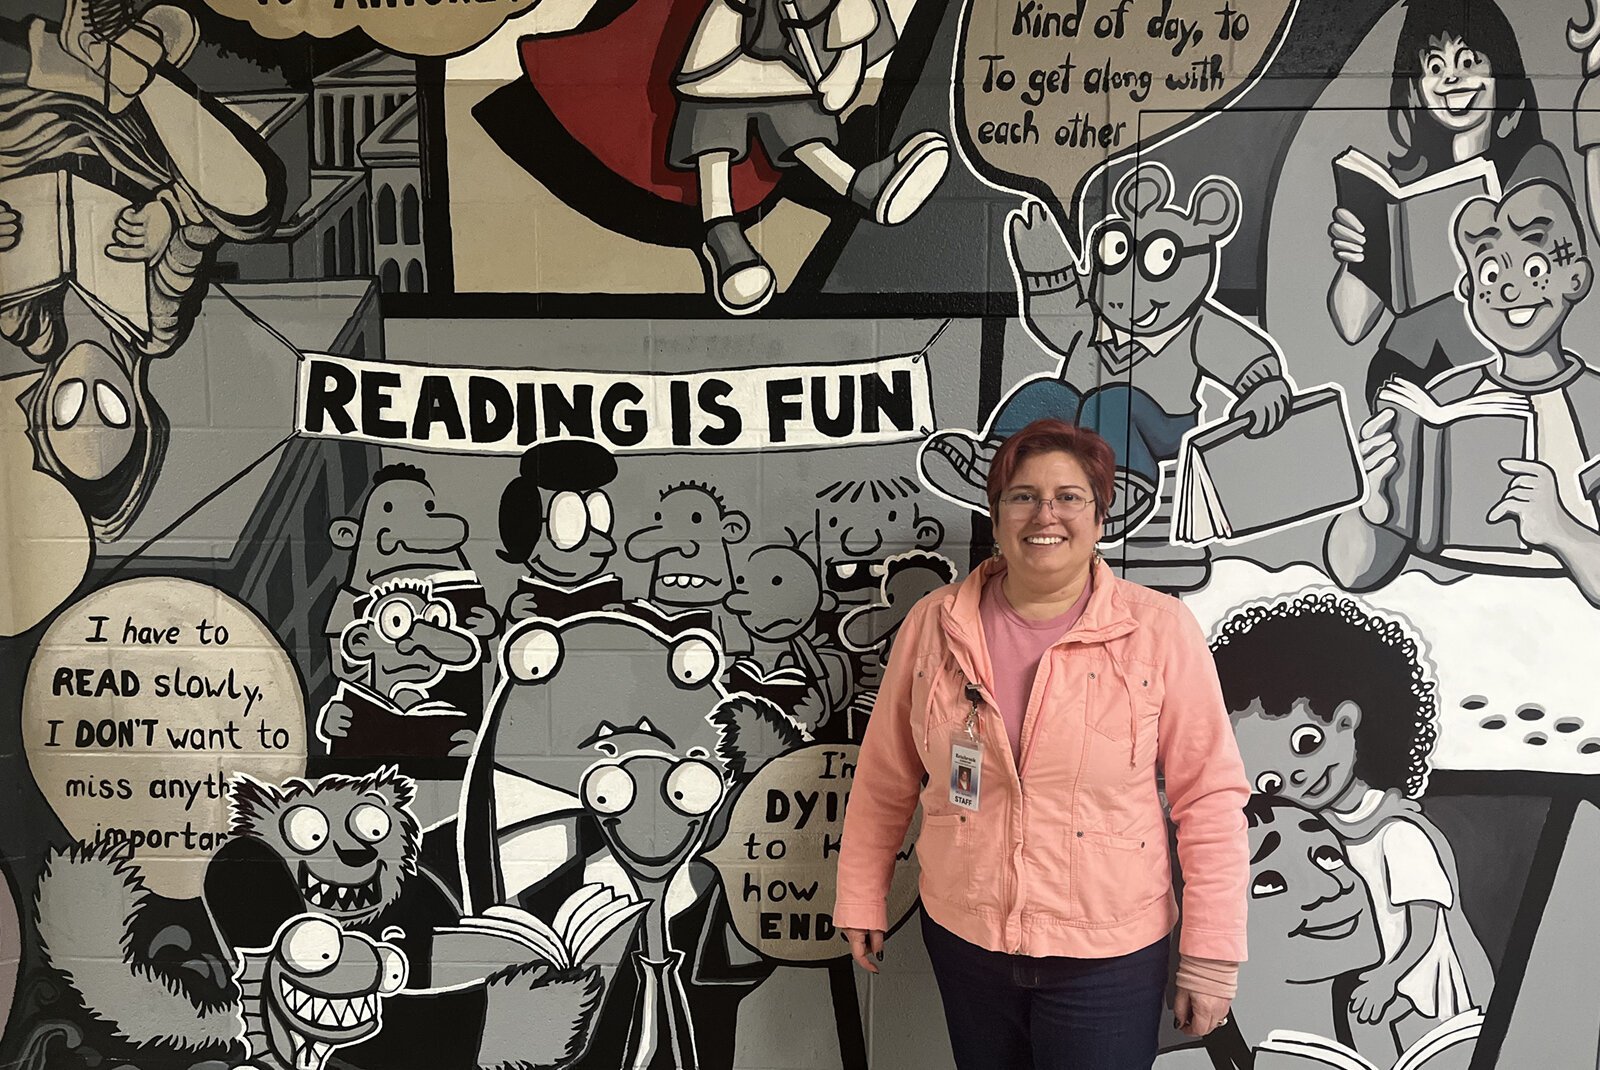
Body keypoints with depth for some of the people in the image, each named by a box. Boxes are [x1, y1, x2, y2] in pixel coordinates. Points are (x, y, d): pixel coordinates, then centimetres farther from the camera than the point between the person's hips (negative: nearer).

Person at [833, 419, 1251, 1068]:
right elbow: (886, 778, 5)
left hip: (1108, 957, -2)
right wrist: (862, 900, 10)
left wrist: (1211, 957, -7)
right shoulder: (933, 624, -3)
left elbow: (1209, 797, -8)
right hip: (962, 937, 3)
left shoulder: (1159, 630, -10)